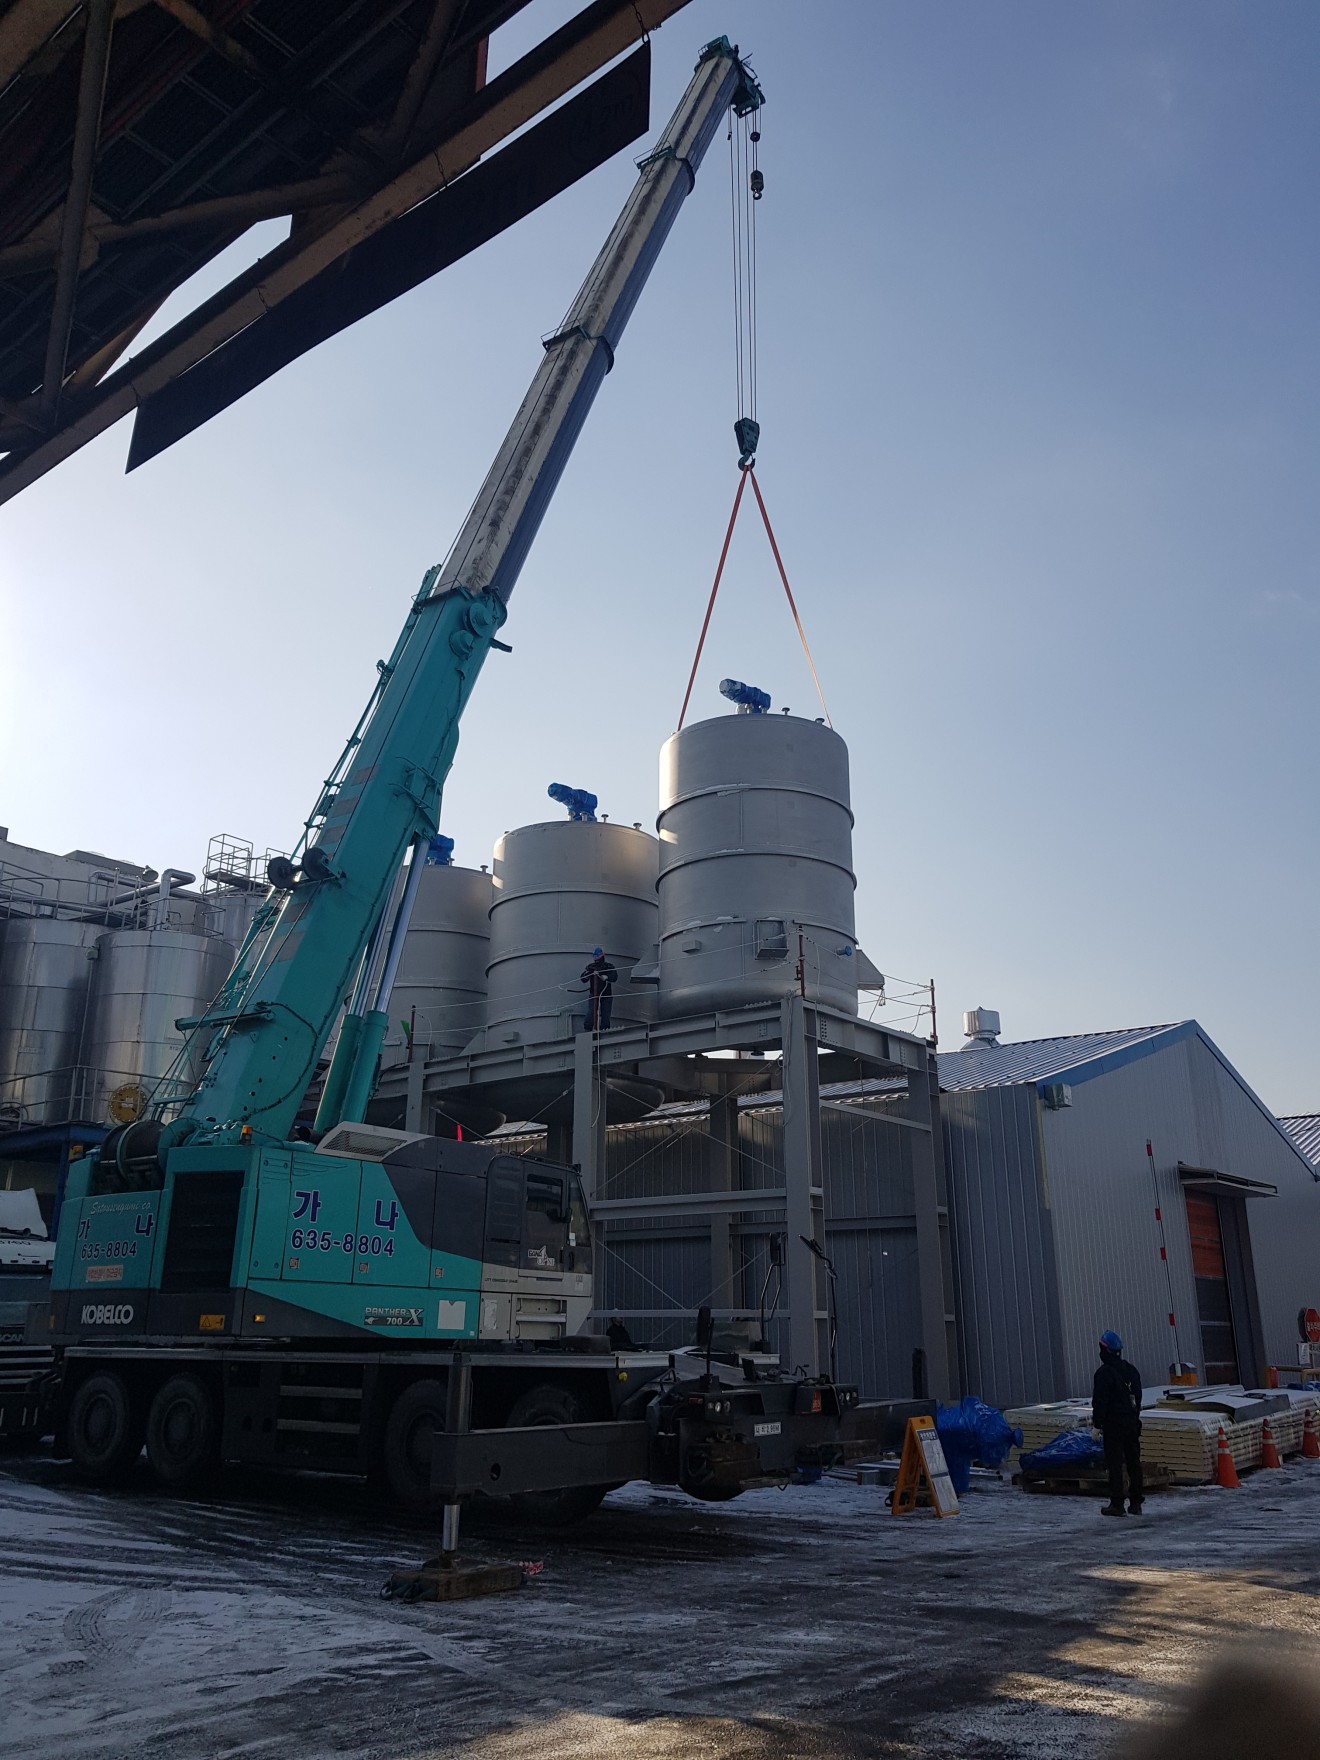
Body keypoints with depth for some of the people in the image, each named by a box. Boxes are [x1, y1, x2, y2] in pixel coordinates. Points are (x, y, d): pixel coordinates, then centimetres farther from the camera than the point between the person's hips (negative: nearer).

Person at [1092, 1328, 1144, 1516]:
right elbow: (1138, 1397, 17)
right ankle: (1136, 1503, 16)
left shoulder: (1104, 1373, -14)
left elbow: (1100, 1401, -15)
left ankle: (1117, 1504, -3)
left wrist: (1097, 1424, -10)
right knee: (1133, 1462, 12)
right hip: (1132, 1423, 7)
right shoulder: (1131, 1370, 10)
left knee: (1115, 1464, -4)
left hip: (1113, 1424, -7)